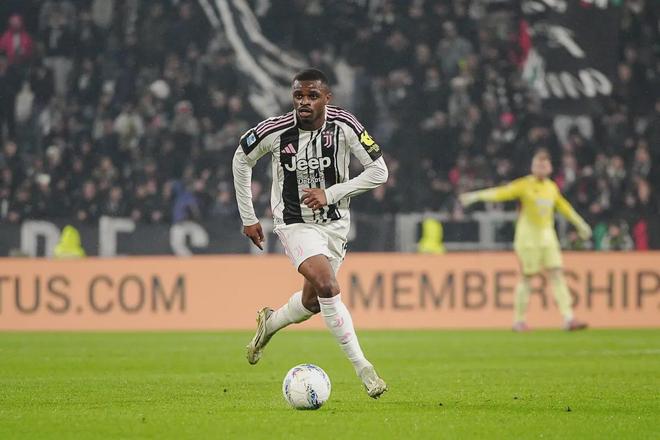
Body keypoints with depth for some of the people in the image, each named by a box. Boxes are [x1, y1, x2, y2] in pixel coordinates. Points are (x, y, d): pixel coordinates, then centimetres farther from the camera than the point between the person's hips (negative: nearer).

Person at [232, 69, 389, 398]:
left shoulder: (343, 126, -16)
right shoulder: (275, 131, -17)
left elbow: (379, 172, -10)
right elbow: (242, 159, 3)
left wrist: (330, 194, -19)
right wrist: (248, 217, 5)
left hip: (335, 223, 3)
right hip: (295, 222, -3)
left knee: (312, 302, 12)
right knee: (327, 286, -25)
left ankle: (269, 323, 45)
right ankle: (363, 368, -20)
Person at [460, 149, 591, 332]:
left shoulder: (552, 188, 11)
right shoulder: (524, 185, -7)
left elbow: (564, 207, 25)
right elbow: (500, 193, -18)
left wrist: (580, 224, 33)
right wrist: (476, 196, -31)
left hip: (547, 235, 5)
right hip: (528, 236, -5)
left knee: (557, 274, -3)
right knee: (527, 276, -1)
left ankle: (568, 318, -6)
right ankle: (518, 320, 11)